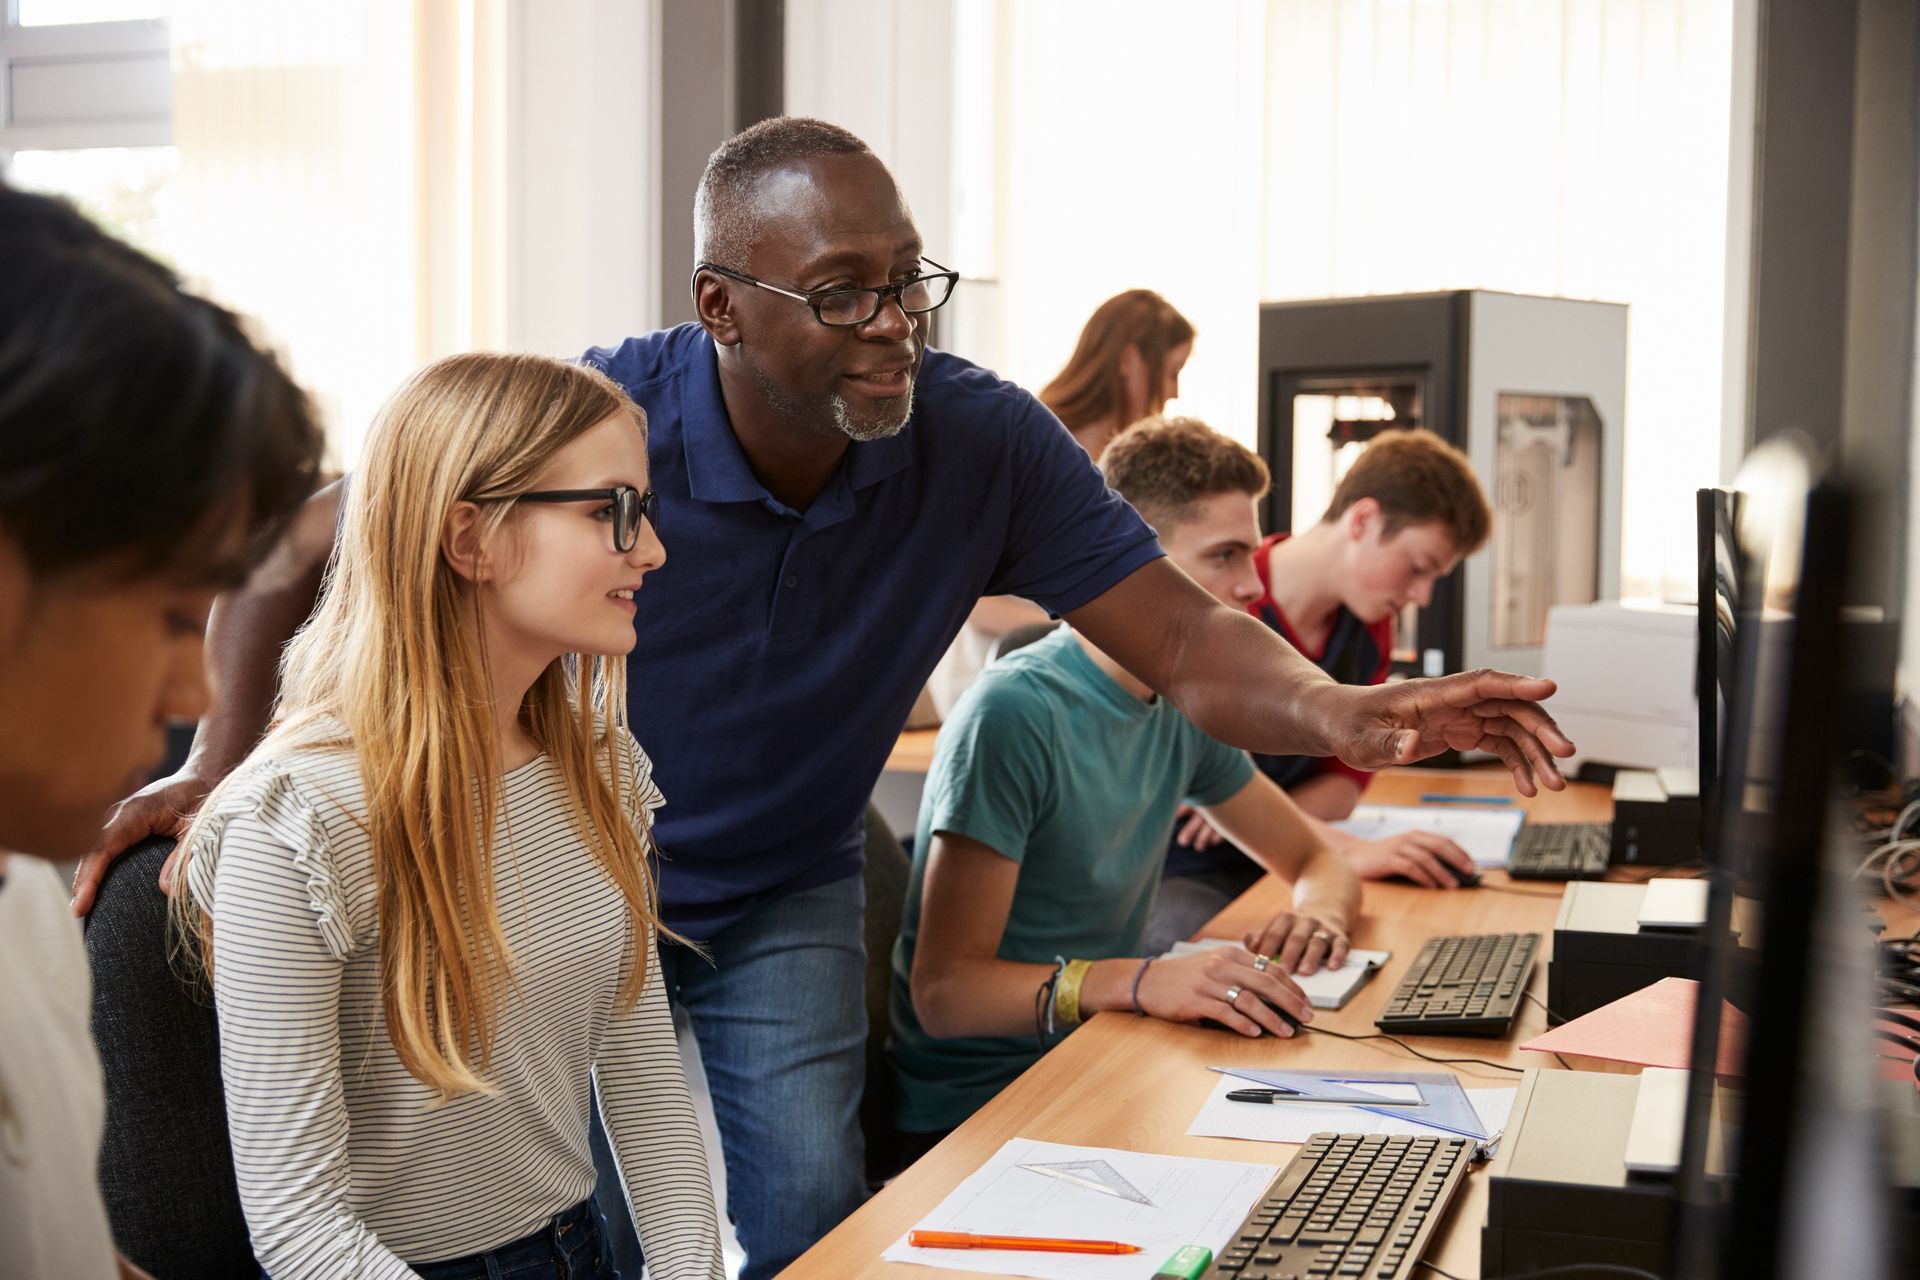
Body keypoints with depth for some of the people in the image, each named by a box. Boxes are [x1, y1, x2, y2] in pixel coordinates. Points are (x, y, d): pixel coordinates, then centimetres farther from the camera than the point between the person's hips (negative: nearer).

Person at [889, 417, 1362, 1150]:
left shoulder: (1184, 706, 7)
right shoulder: (1014, 713, -18)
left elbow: (1316, 861, 18)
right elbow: (944, 989, -21)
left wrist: (1318, 913, -6)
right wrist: (1140, 980, -35)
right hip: (975, 1112, -7)